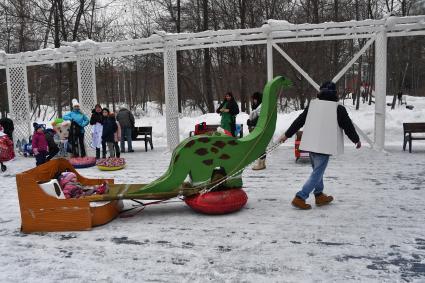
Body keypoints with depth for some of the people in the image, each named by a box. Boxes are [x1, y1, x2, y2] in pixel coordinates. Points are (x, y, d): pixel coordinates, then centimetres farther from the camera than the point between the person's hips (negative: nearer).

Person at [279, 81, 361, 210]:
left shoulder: (312, 104, 5)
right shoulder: (338, 109, -7)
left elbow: (299, 121, 9)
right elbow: (348, 126, 1)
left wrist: (287, 135, 18)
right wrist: (357, 140, 18)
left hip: (310, 144, 6)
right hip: (324, 146, -6)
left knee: (317, 170, 21)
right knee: (317, 173, -1)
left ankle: (319, 196, 30)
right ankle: (300, 198, -7)